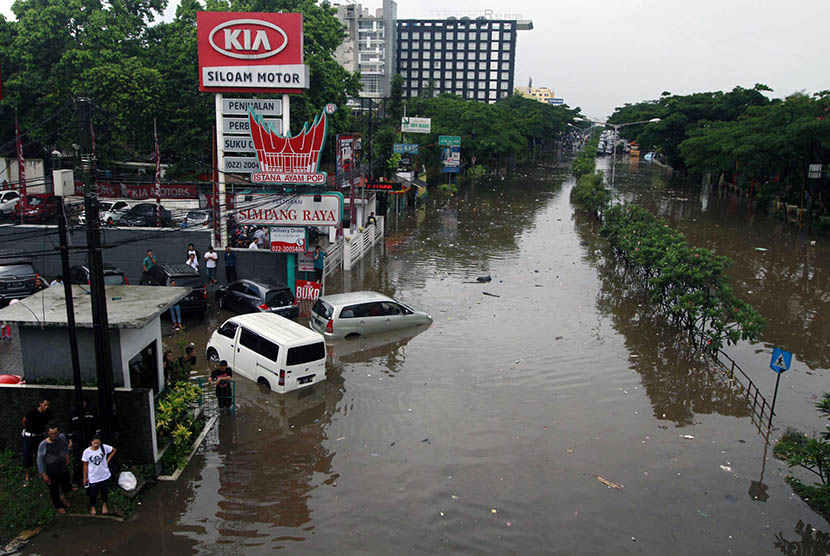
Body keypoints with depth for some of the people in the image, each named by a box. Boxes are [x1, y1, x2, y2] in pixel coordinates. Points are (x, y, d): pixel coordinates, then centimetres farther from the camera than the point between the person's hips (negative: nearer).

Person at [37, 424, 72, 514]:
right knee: (54, 491, 18)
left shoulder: (62, 437, -14)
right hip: (51, 474, -3)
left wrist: (67, 455, 10)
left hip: (64, 470, 3)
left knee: (66, 487, 19)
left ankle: (63, 496, 54)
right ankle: (59, 506, 45)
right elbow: (40, 460, -17)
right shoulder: (43, 445, -25)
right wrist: (43, 475, -16)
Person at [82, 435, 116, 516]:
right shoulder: (87, 452, -19)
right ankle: (92, 507, 39)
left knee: (104, 491, 20)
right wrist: (85, 477, -1)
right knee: (93, 493, 13)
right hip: (93, 477, -1)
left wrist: (107, 460, -4)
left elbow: (114, 450, 2)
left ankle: (104, 504, 44)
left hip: (104, 475, 1)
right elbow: (85, 465, -7)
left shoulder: (104, 447, -17)